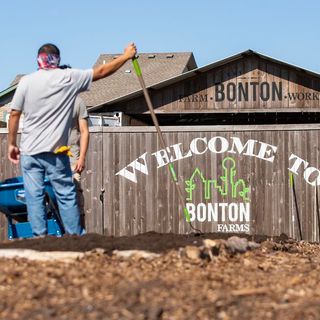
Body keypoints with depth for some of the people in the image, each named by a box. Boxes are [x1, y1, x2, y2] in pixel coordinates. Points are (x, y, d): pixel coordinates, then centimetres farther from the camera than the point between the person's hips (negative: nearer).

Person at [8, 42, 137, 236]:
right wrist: (126, 56, 17)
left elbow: (14, 115, 2)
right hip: (55, 150, -1)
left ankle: (40, 237, 1)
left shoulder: (27, 81, 0)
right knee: (66, 195, 5)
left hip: (29, 150, 1)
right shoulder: (69, 78, -2)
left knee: (34, 196, 3)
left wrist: (12, 144, 12)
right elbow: (102, 72, 6)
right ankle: (76, 237, 7)